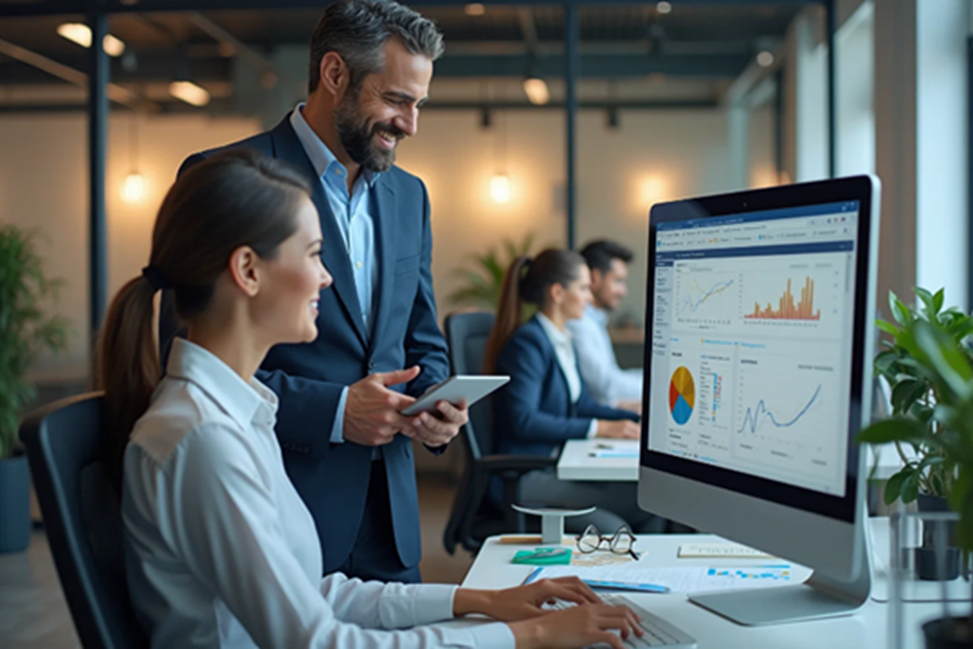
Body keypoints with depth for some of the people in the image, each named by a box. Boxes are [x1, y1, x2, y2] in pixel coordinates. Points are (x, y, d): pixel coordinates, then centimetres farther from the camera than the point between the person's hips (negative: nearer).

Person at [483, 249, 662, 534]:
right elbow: (523, 421, -22)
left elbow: (582, 404, 20)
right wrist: (600, 428, -20)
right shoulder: (528, 343, -13)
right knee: (645, 503, -21)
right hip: (526, 476, -8)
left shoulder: (563, 341, 16)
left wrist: (639, 421, 7)